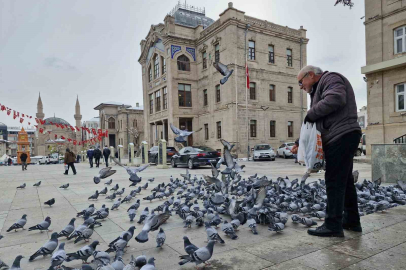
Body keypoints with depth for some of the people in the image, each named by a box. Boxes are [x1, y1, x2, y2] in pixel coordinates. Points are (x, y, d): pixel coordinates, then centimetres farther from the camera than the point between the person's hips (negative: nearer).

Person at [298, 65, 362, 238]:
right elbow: (322, 118, 21)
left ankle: (333, 225, -5)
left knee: (334, 181, -9)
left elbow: (335, 99, -26)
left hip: (342, 136, -10)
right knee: (344, 180, 13)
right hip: (341, 137, 10)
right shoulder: (320, 88, 26)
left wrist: (310, 114, -14)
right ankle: (352, 221, 22)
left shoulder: (330, 78, -3)